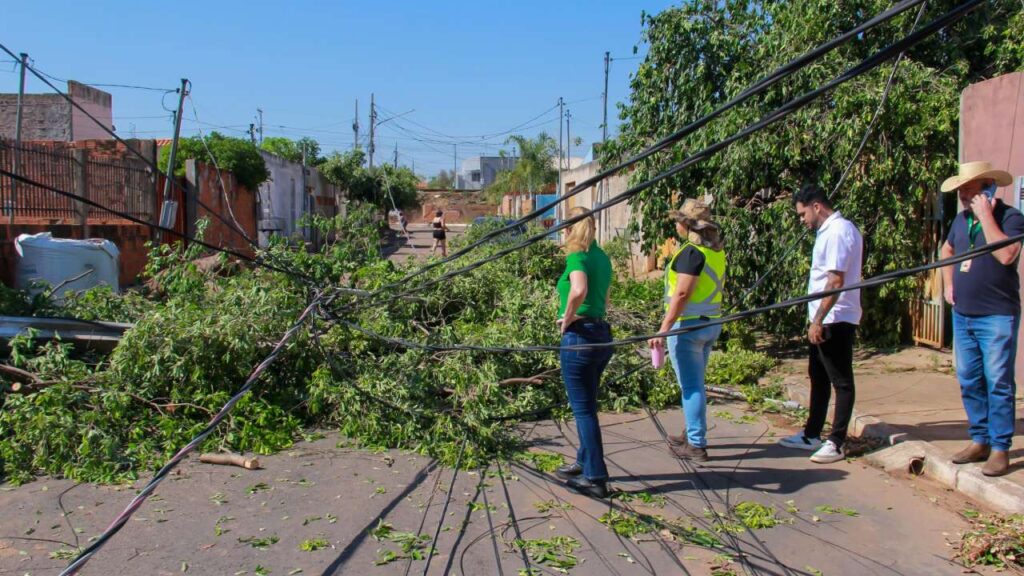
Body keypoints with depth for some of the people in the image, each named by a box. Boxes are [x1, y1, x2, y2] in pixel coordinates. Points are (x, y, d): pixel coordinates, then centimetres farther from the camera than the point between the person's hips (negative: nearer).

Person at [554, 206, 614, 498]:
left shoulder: (577, 257, -13)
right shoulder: (601, 256, 12)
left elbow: (579, 290, -33)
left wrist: (567, 318, -19)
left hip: (579, 336, -9)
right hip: (602, 334, 9)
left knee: (583, 409, 1)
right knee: (586, 406, 21)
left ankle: (595, 479, 7)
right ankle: (585, 462, 33)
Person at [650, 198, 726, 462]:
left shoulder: (692, 251, -18)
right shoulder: (717, 251, 9)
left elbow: (682, 293, -23)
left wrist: (663, 329, -22)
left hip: (688, 324, -9)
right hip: (711, 323, 9)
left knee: (691, 386, -1)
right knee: (695, 383, 20)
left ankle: (697, 445, 5)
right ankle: (692, 433, 32)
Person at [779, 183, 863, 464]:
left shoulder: (838, 232, -17)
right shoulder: (830, 231, 14)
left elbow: (836, 281, -24)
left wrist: (818, 320, -24)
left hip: (835, 320, -11)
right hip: (825, 320, 11)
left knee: (841, 381, -1)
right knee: (819, 377, 17)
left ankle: (836, 443, 6)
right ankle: (812, 435, 28)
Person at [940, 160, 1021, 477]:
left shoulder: (1010, 217, -9)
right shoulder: (962, 219, 10)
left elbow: (1006, 255, -26)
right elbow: (947, 250, 28)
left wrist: (985, 215, -21)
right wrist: (948, 284, 15)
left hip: (997, 317, -7)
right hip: (963, 315, 7)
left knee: (998, 383, -3)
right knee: (969, 382, 11)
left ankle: (1000, 448, 4)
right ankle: (979, 440, 23)